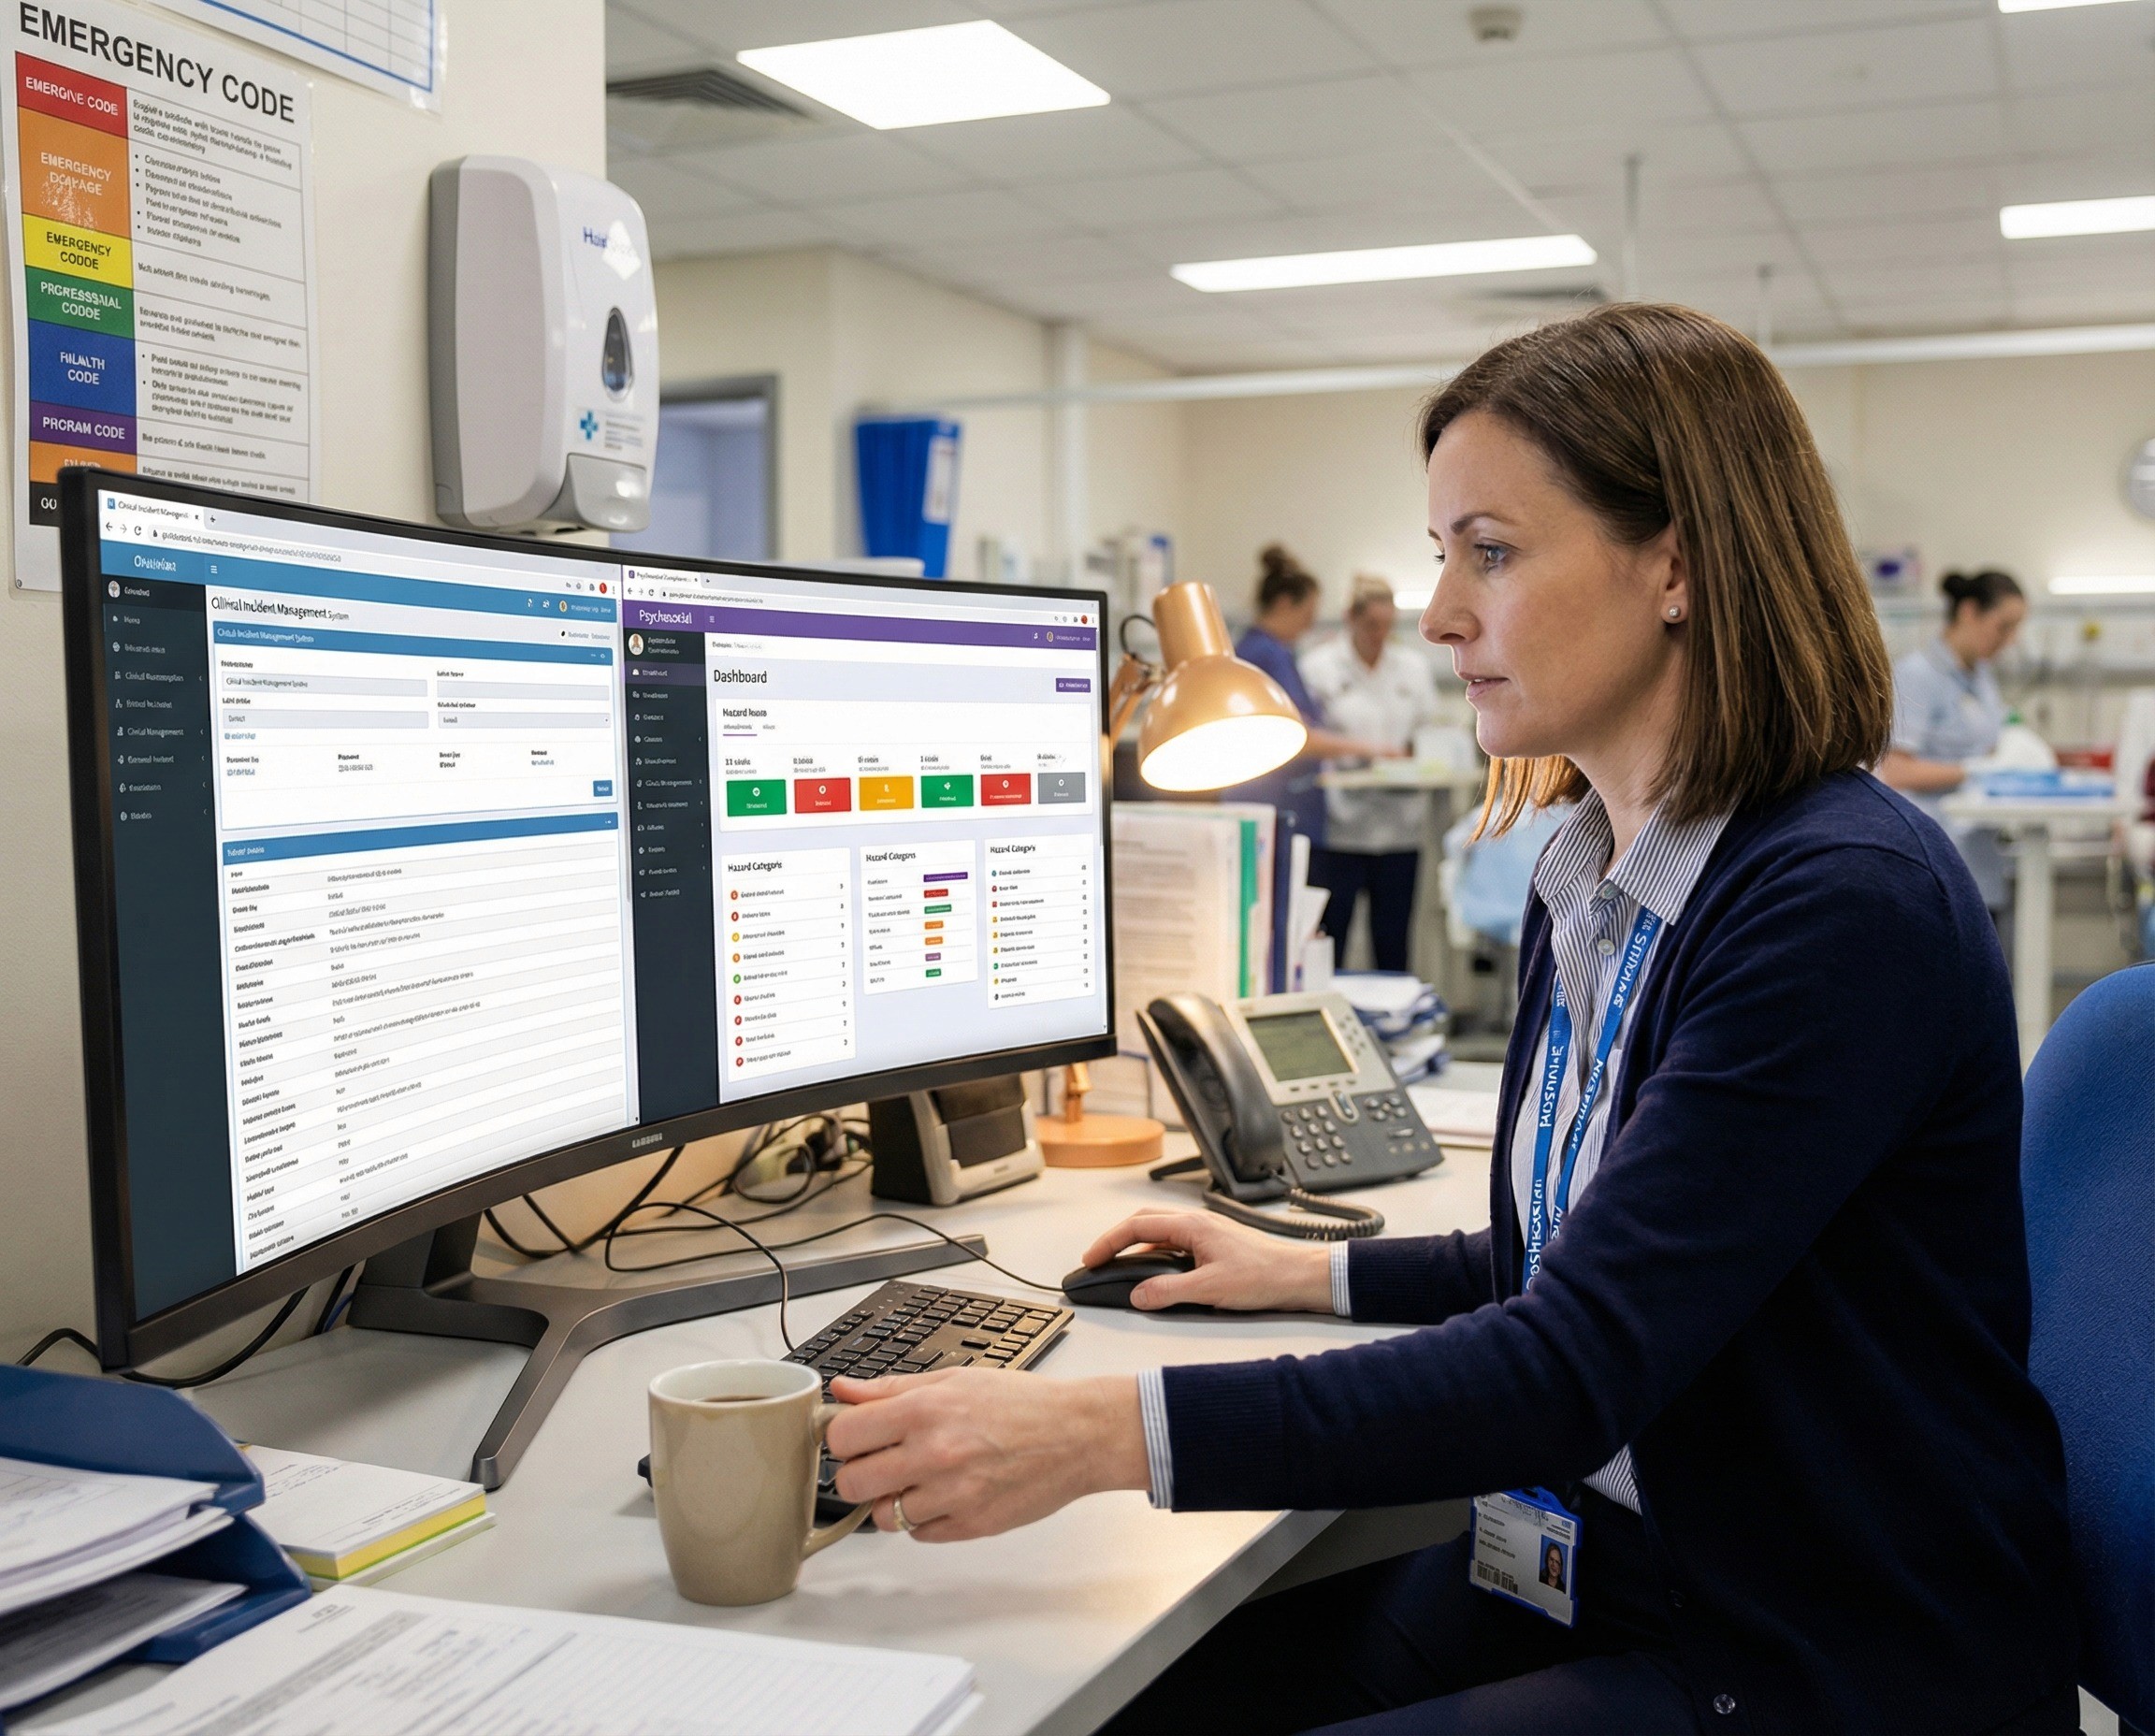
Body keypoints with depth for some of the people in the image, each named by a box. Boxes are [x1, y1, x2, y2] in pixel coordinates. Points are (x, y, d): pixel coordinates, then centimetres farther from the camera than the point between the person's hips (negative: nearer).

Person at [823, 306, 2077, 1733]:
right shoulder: (1585, 884, 6)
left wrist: (1102, 1434, -33)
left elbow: (1572, 1369, -28)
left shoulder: (1845, 904, -22)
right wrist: (1314, 1274, 13)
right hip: (1596, 1568, 7)